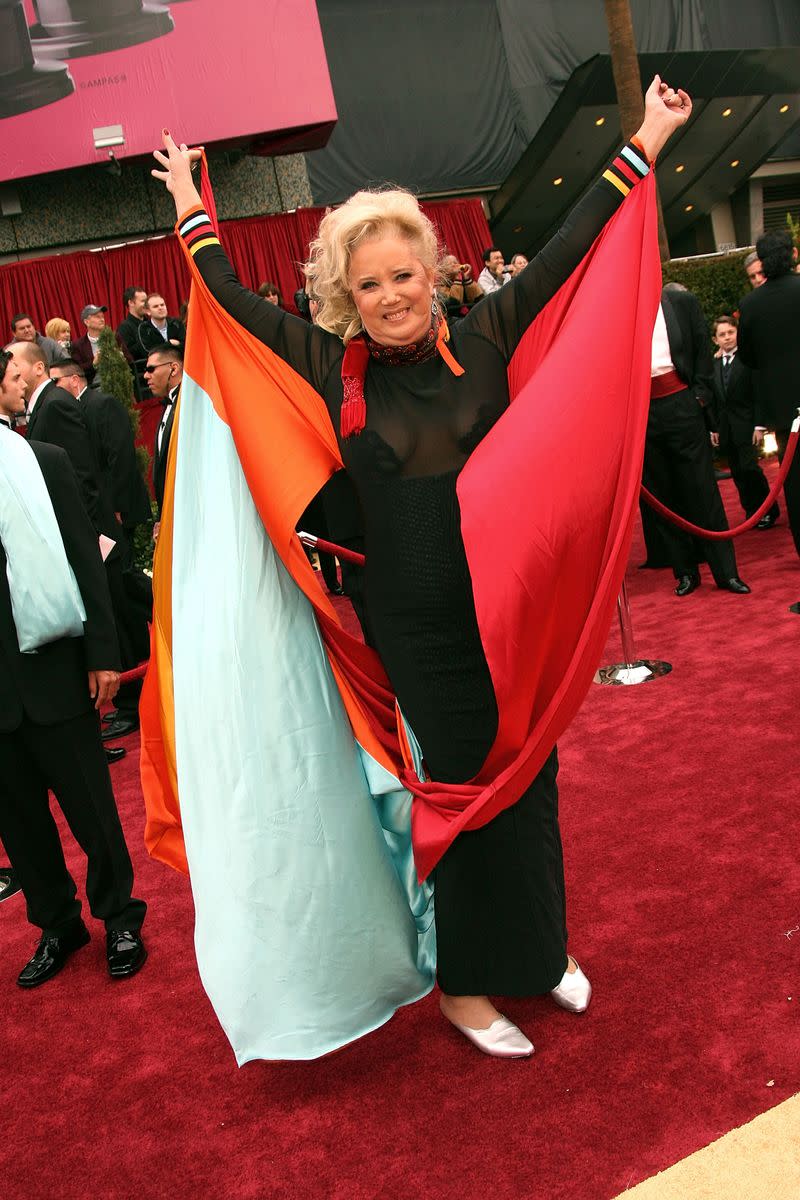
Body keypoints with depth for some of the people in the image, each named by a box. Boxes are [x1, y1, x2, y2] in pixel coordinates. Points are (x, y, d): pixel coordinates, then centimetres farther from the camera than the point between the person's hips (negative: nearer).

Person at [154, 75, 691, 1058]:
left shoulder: (483, 341, -2)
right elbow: (236, 303, 8)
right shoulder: (333, 370, -3)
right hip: (419, 630, -2)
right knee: (465, 787, 8)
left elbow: (570, 250, 2)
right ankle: (464, 984, 28)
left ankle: (542, 944, 38)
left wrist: (644, 144, 6)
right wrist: (191, 210, 17)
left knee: (529, 776, 15)